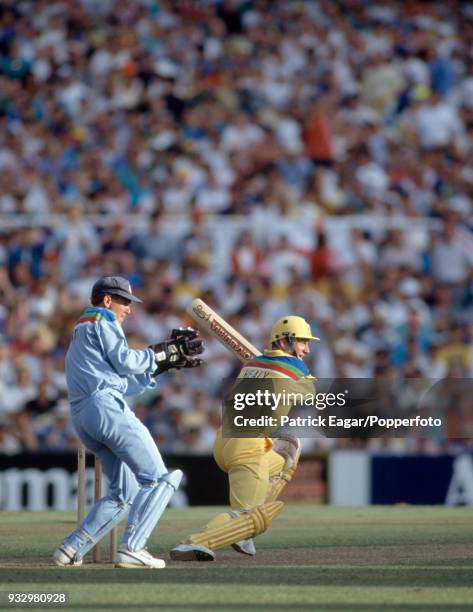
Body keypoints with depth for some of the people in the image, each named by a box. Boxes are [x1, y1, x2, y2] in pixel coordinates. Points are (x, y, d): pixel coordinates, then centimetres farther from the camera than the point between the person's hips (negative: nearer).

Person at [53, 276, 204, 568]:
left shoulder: (80, 332, 34)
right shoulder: (103, 320, 8)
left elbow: (129, 383, 30)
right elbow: (125, 361, -6)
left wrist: (167, 362, 25)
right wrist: (163, 353, 7)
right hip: (106, 406, -9)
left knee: (126, 493, 13)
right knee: (158, 479, -9)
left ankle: (72, 549, 4)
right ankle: (132, 549, -21)